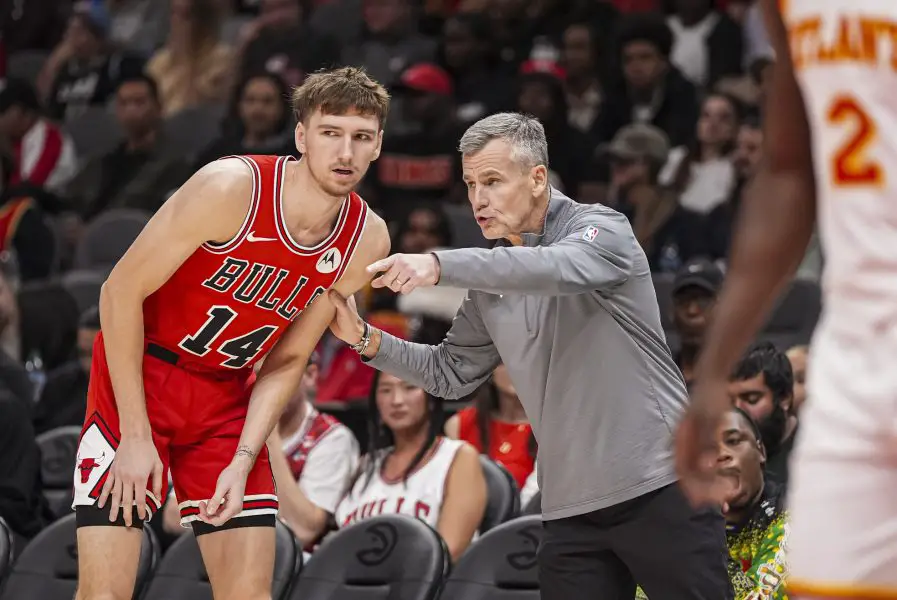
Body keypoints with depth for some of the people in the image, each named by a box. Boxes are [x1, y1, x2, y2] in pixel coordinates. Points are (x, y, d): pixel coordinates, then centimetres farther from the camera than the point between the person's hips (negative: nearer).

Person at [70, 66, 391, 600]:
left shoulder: (367, 241, -7)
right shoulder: (232, 187, -23)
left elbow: (288, 362, 4)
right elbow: (122, 291, -17)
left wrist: (243, 460, -9)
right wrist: (136, 433, -18)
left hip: (226, 396, 5)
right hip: (137, 375, -5)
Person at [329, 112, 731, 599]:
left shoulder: (601, 229, -7)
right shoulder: (490, 284, 12)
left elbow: (557, 266, -30)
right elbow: (450, 374, 20)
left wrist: (439, 265, -40)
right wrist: (365, 338, 6)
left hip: (660, 489, -6)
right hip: (570, 508, 6)